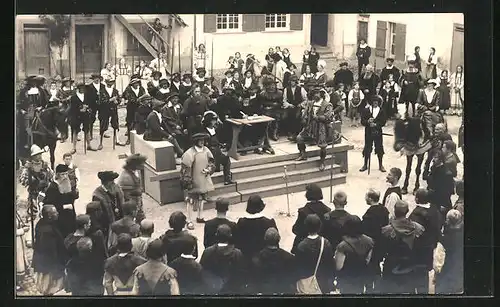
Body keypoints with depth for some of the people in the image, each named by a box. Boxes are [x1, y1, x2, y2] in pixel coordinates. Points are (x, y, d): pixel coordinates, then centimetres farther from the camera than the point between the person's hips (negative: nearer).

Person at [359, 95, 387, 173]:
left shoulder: (381, 111, 1)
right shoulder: (366, 110, -1)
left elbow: (383, 122, -4)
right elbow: (362, 121, -4)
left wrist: (376, 124, -19)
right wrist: (368, 121, -24)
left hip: (378, 132, 0)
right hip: (368, 132, 0)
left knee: (379, 148, 5)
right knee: (367, 148, 5)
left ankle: (381, 165, 19)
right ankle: (365, 165, 19)